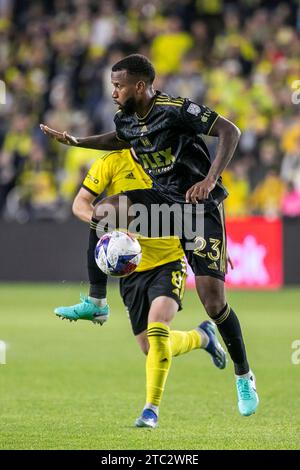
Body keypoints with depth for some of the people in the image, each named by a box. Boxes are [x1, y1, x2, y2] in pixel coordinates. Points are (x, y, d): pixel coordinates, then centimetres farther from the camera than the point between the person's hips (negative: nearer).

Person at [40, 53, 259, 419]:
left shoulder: (175, 110, -22)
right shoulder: (125, 117, 1)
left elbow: (230, 131, -24)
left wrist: (211, 179, -34)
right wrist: (76, 142, 15)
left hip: (200, 205, -7)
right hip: (163, 199, 7)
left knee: (213, 300, -12)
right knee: (100, 213, -14)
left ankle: (244, 376, 7)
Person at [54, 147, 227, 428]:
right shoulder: (112, 162, -6)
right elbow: (80, 204, -8)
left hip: (169, 260, -2)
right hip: (133, 267, 2)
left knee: (157, 325, -27)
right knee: (151, 348, 7)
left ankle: (152, 409, -17)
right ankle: (202, 337, 39)